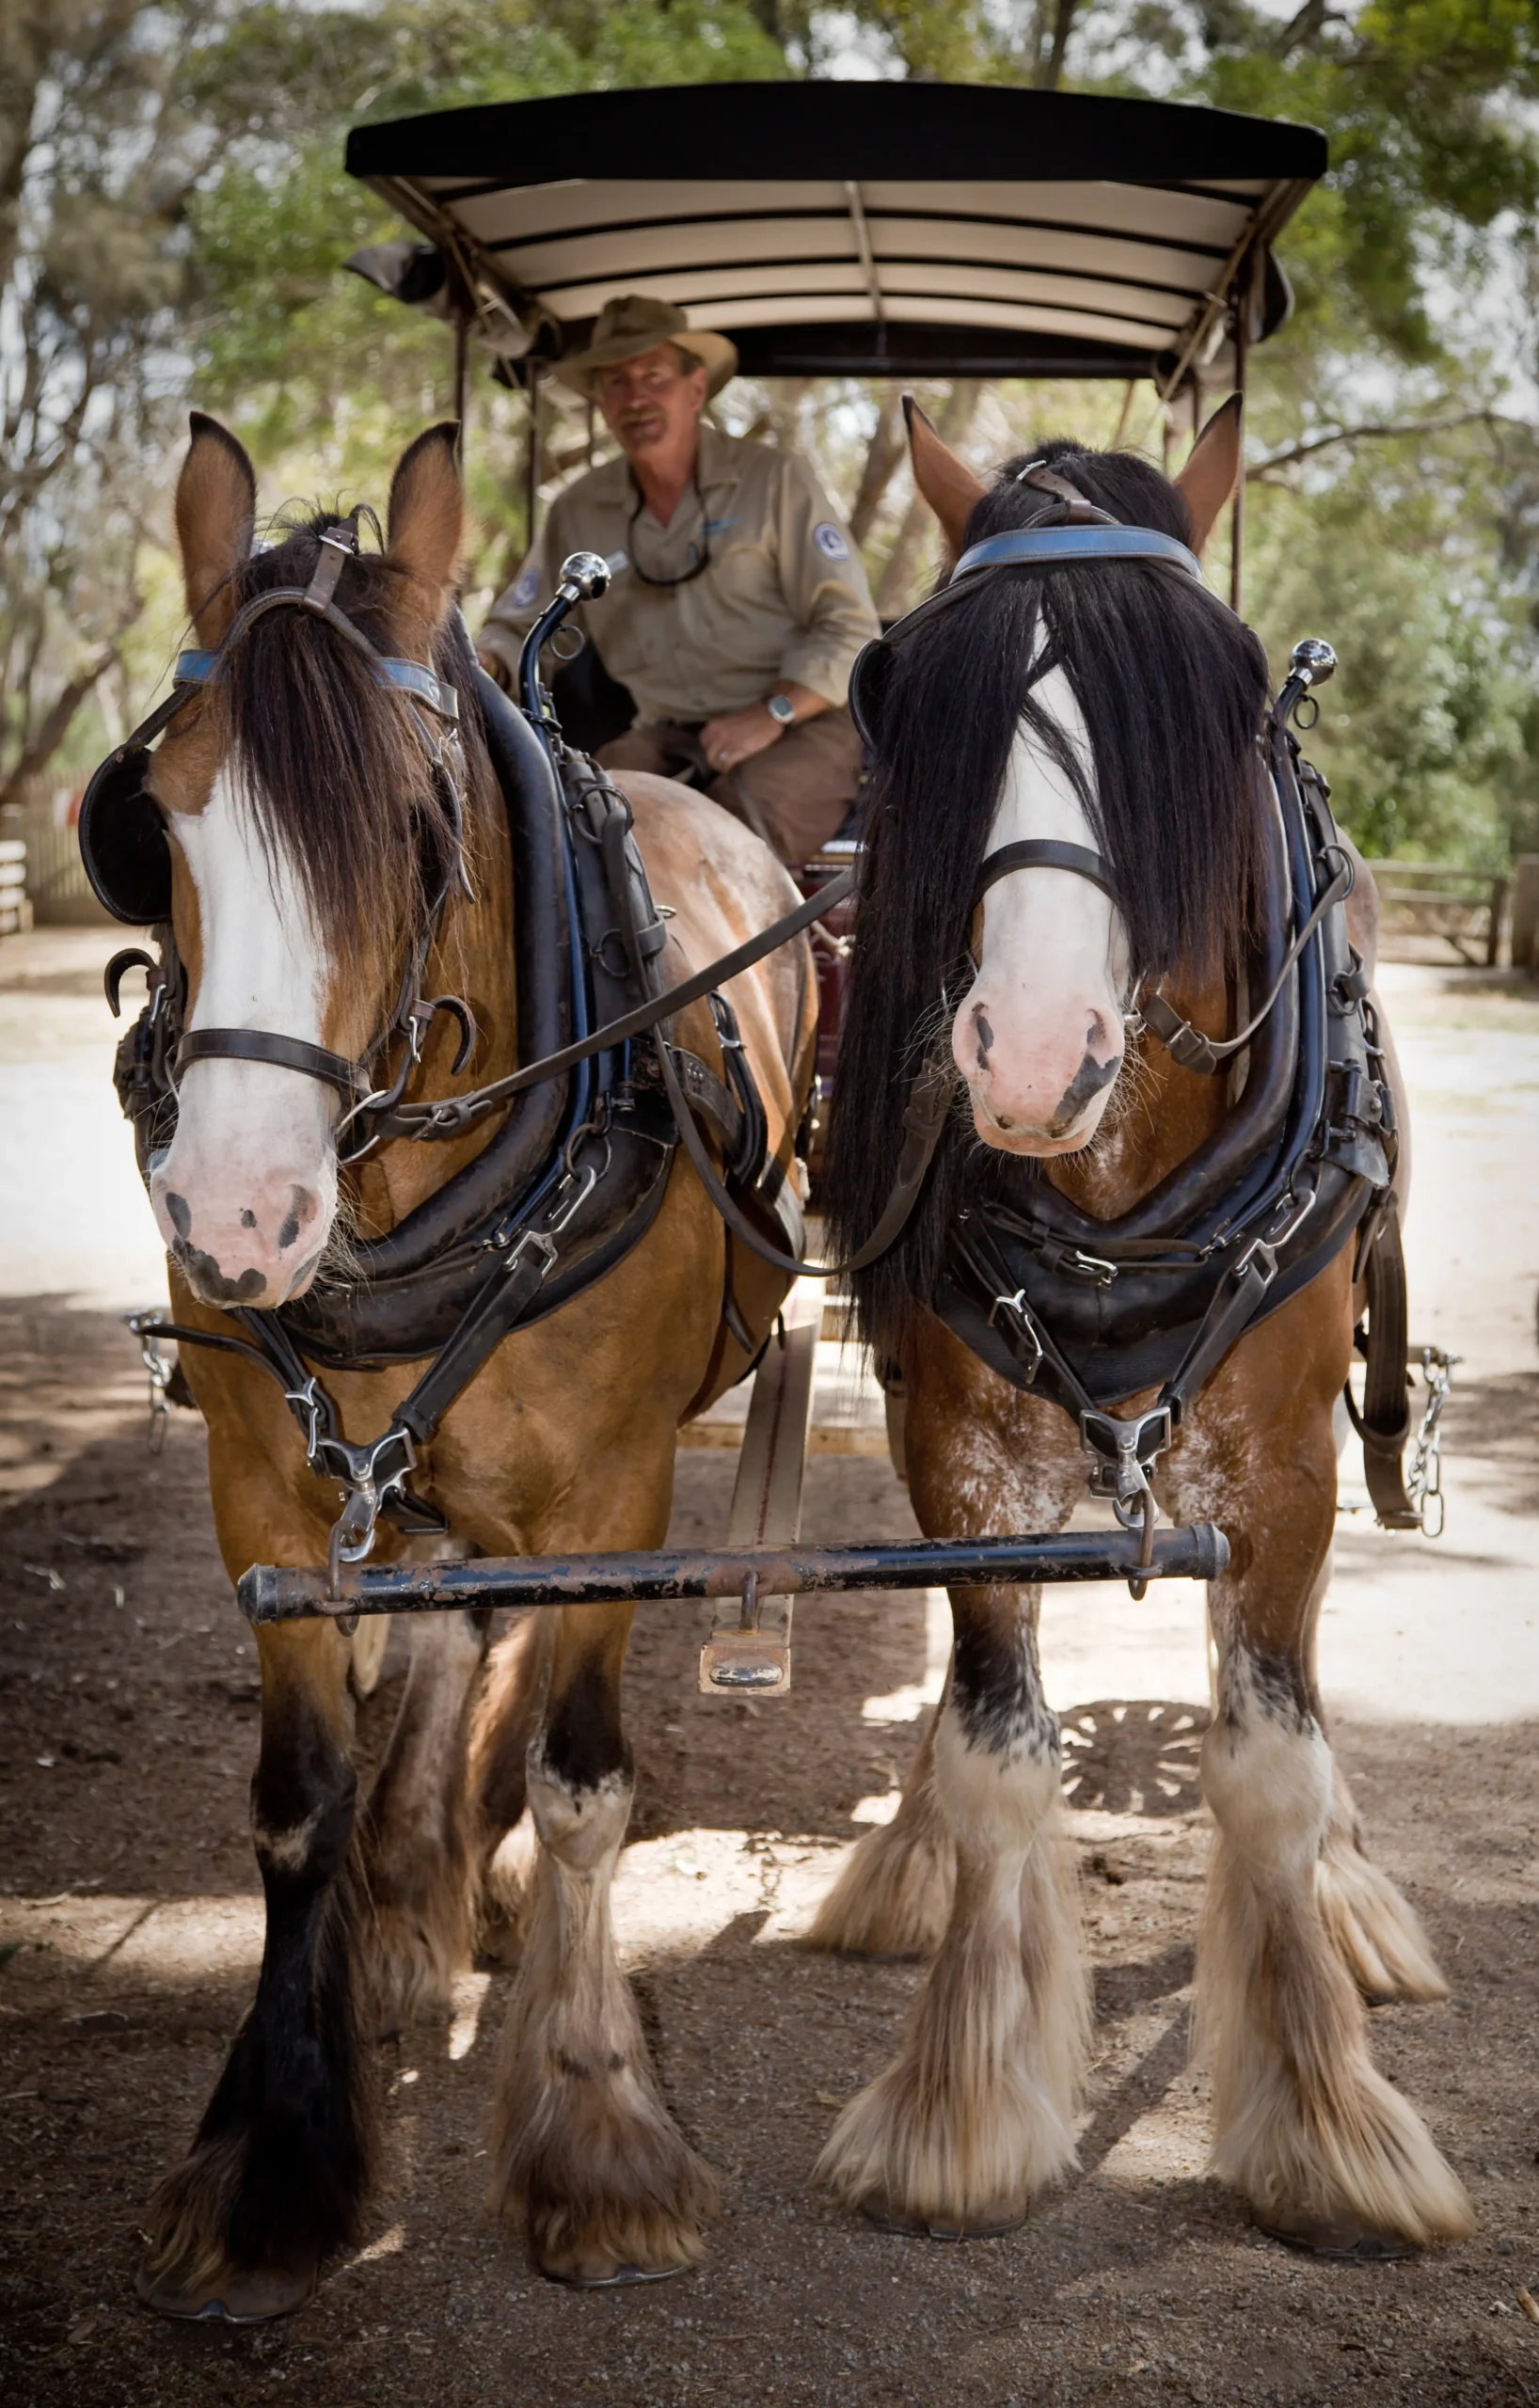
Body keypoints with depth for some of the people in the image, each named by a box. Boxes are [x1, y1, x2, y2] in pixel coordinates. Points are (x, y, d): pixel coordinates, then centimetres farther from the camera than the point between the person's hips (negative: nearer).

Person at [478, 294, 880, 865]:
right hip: (668, 738, 3)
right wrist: (482, 665, -9)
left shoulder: (776, 480, 1)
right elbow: (521, 629, 16)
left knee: (745, 815, -35)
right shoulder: (579, 512, 12)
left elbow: (849, 626, -2)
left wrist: (773, 714, -17)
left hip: (802, 727, -3)